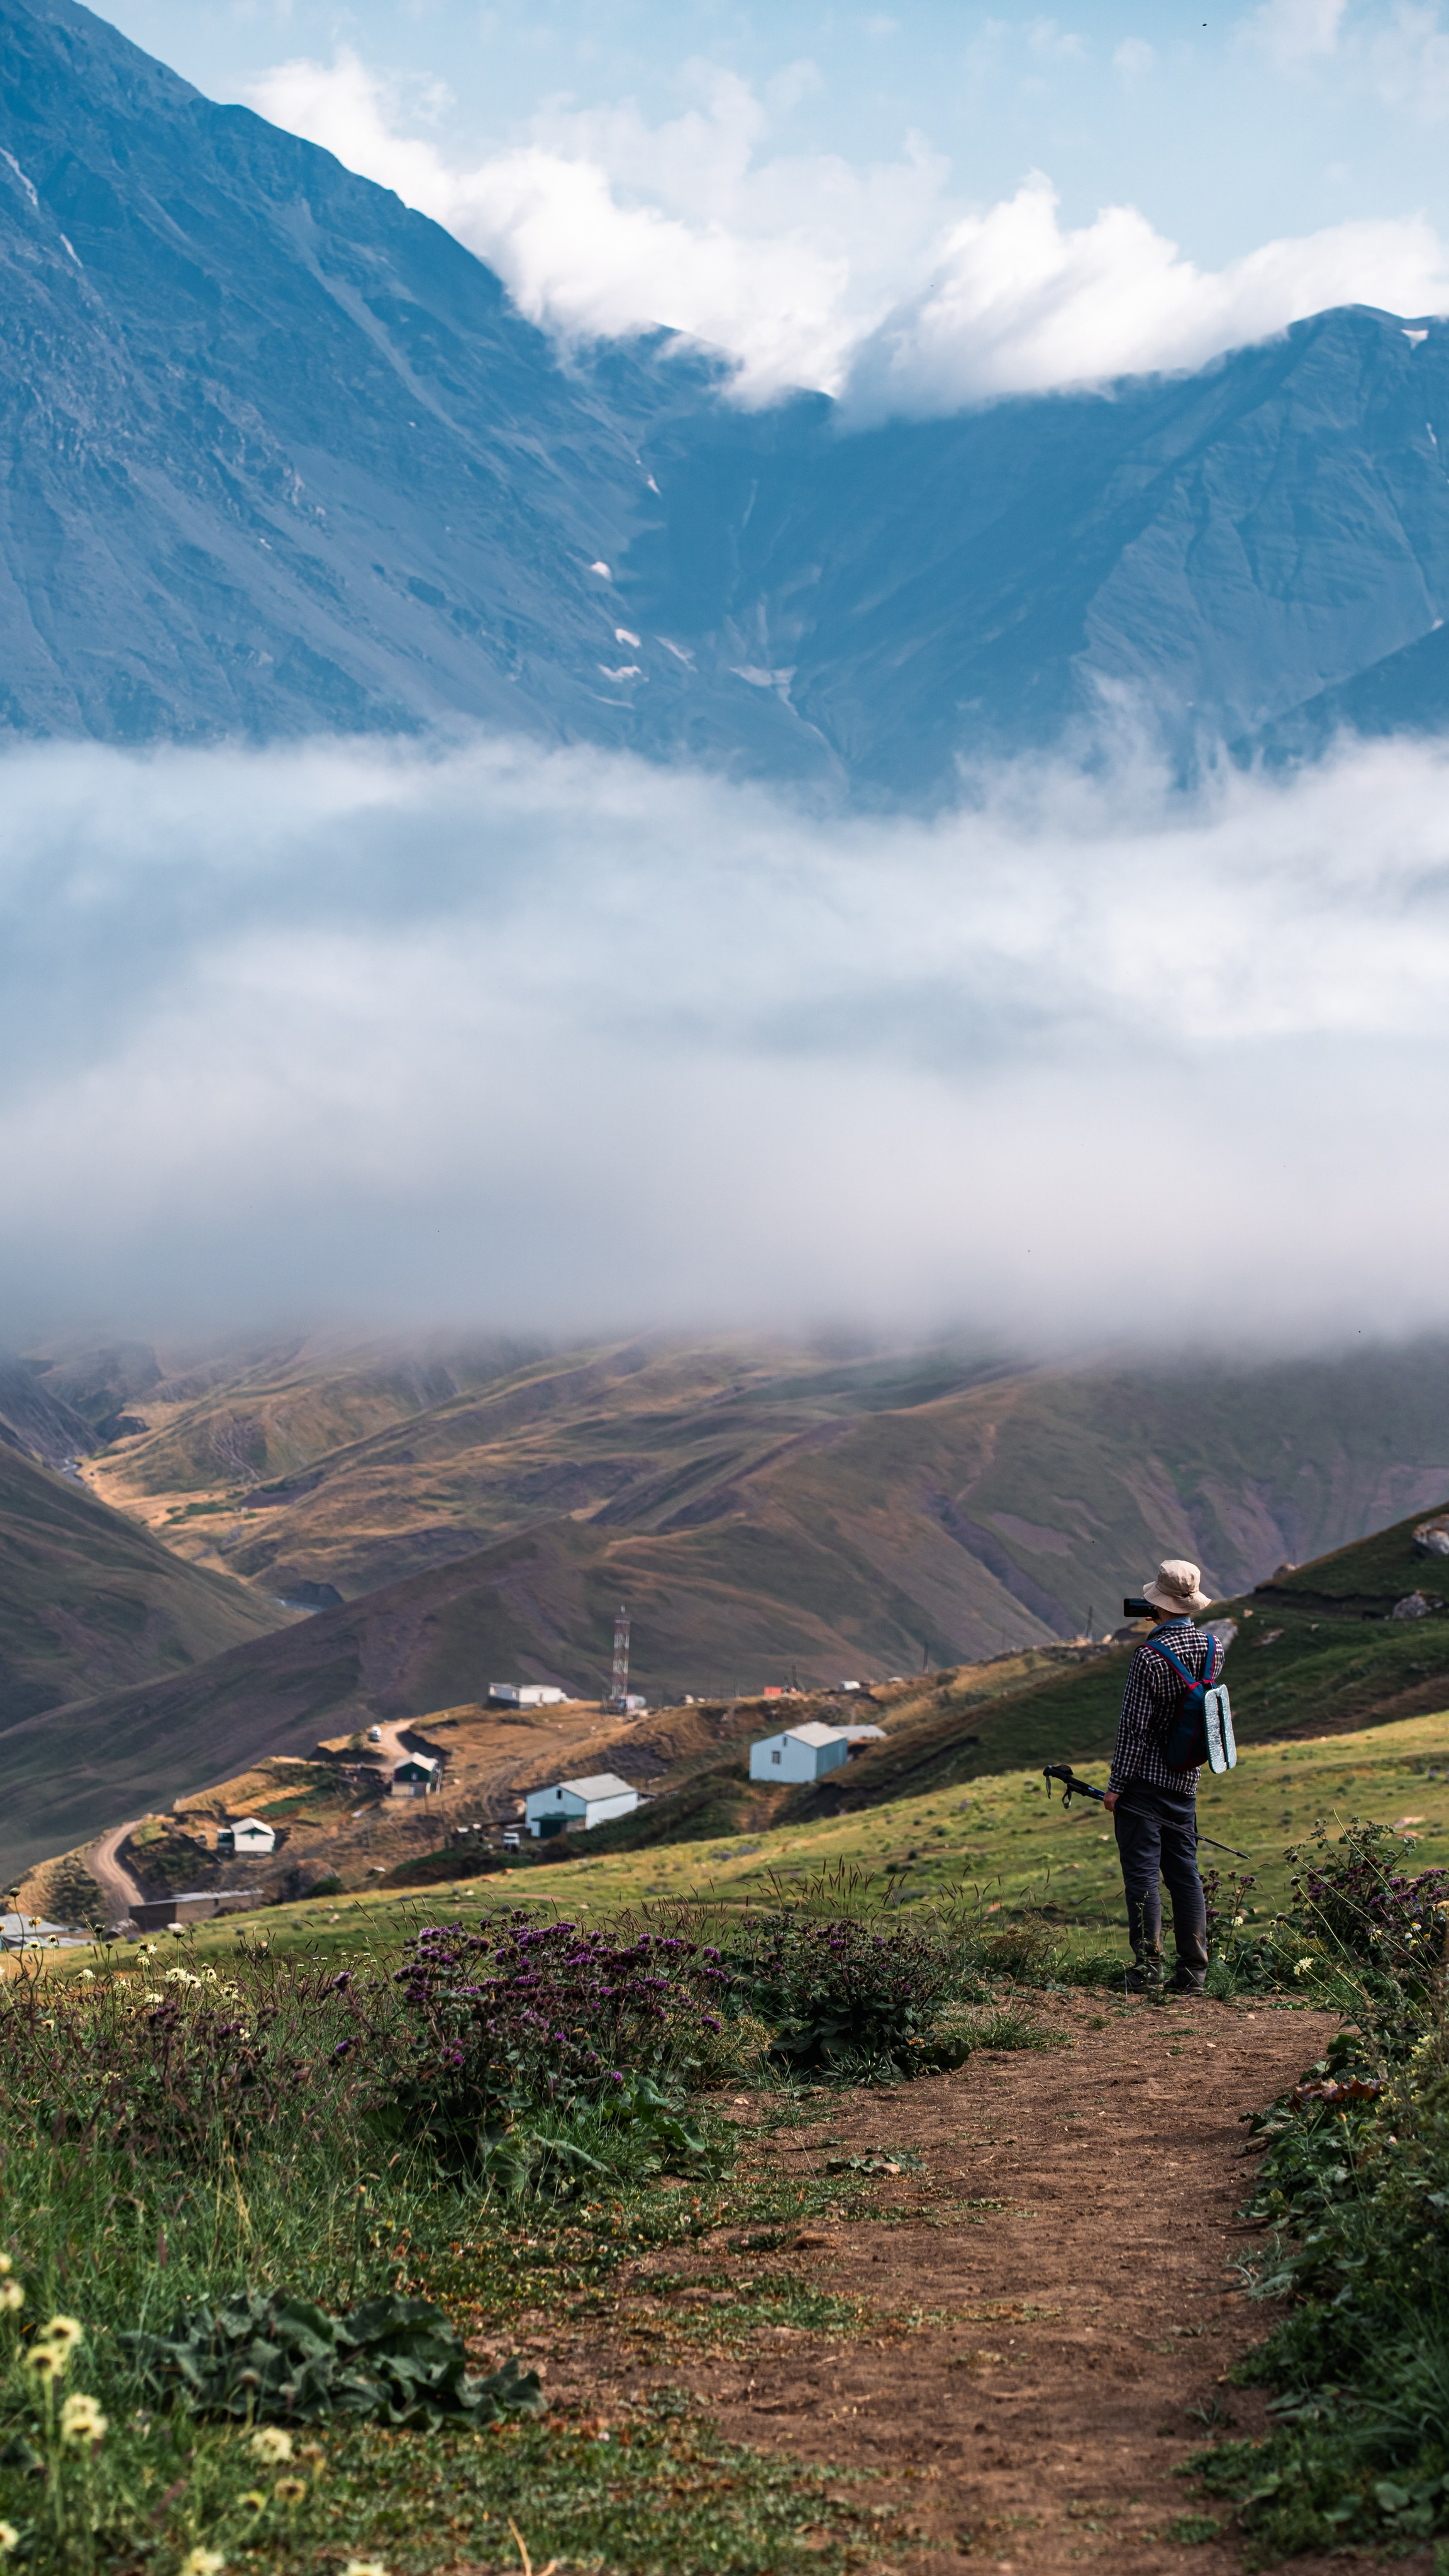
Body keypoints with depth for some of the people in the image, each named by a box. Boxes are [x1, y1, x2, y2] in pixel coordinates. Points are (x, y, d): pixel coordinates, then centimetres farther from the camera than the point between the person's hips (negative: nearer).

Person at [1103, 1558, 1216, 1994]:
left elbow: (1134, 1727, -16)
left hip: (1145, 1778, -6)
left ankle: (1147, 1965, -2)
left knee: (1141, 1871, -2)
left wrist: (1115, 1786, -7)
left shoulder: (1150, 1655, -19)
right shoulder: (1207, 1644, 1)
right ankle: (1193, 1969, 10)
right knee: (1184, 1871, 10)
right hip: (1186, 1779, 6)